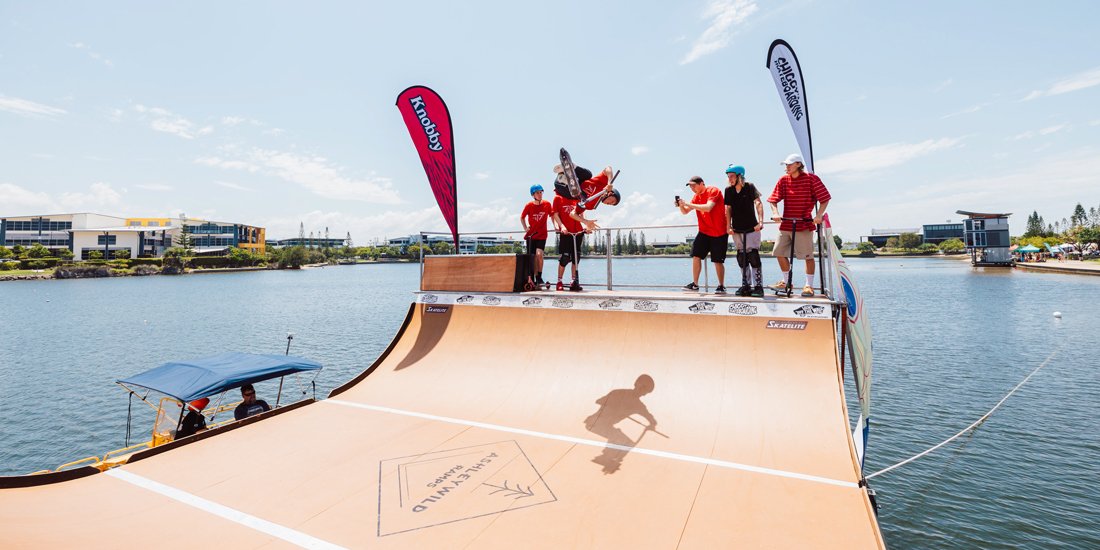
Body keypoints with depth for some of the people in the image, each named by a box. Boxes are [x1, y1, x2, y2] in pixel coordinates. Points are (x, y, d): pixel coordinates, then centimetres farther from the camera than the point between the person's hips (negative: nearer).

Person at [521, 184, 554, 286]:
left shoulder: (547, 204, -3)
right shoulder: (529, 205, -3)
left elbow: (552, 215, 10)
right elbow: (522, 218, 11)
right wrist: (525, 228, 1)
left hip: (542, 235, -1)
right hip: (531, 235, 1)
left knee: (539, 254, -21)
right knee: (533, 258, 4)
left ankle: (539, 277, -7)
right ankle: (535, 278, 17)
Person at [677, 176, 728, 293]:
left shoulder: (713, 191, -12)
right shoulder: (696, 196, 8)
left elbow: (708, 208, -27)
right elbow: (685, 212, 10)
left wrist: (687, 204, -28)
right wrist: (681, 205, -13)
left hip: (719, 233, -6)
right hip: (704, 232, 6)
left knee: (718, 261, -1)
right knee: (696, 256, -3)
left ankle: (721, 286, 12)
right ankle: (695, 284, 5)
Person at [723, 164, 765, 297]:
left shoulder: (749, 187, -5)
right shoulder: (728, 190, 5)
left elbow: (758, 203, -12)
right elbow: (728, 209, 8)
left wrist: (760, 221, -23)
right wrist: (729, 226, 1)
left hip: (752, 228, -4)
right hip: (737, 230, 4)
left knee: (753, 255, -9)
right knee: (742, 258, 7)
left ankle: (758, 285, -4)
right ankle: (745, 285, 15)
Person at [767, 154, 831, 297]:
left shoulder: (811, 179, -5)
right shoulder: (783, 180, 6)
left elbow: (825, 198, -6)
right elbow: (773, 199, 2)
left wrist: (819, 215, -17)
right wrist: (775, 213, -15)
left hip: (804, 225, -5)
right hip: (785, 224, 5)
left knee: (808, 255, -2)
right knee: (780, 253, 9)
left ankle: (809, 285, 8)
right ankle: (786, 281, 25)